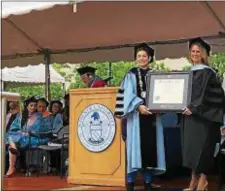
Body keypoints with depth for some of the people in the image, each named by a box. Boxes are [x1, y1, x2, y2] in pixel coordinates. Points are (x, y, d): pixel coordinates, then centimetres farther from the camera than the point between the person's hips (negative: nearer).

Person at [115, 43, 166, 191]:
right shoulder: (131, 74, 3)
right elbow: (128, 94, -8)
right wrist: (139, 106, -24)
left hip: (152, 114, 4)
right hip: (136, 114, -3)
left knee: (150, 146, 2)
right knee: (135, 146, -7)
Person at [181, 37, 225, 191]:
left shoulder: (206, 72, -8)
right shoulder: (191, 72, 15)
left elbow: (204, 94, -16)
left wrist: (193, 108, -19)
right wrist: (186, 107, 8)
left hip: (203, 116, -8)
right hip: (191, 114, 8)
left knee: (202, 147, -5)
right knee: (193, 148, 7)